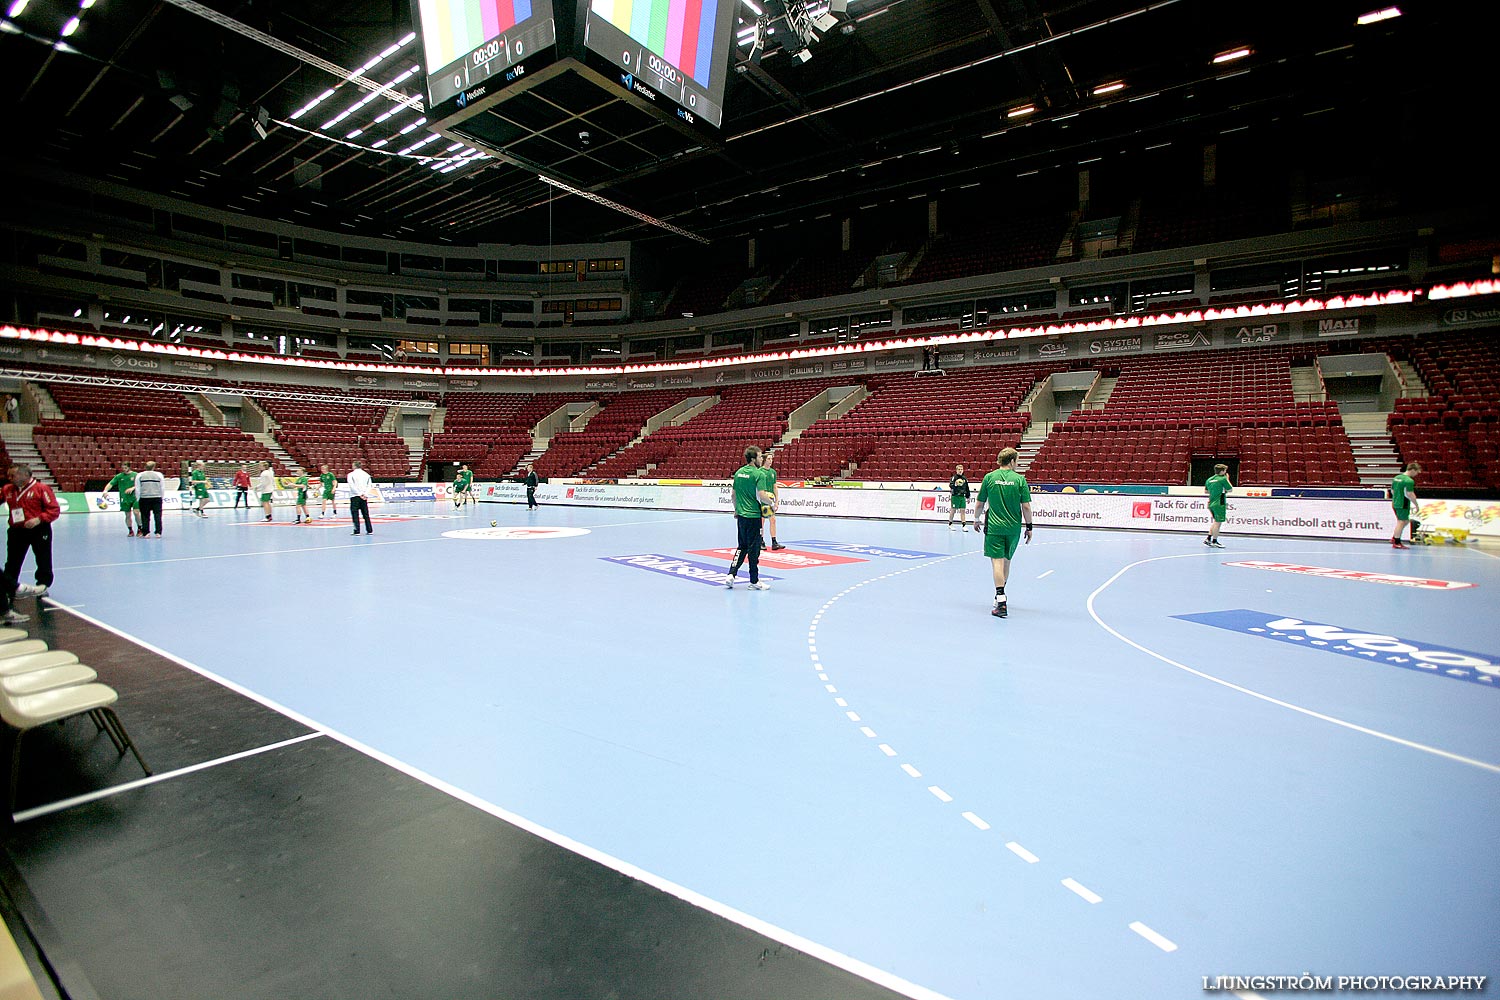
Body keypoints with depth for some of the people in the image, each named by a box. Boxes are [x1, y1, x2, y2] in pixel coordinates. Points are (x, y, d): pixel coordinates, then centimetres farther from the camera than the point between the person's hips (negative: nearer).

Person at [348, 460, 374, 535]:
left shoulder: (351, 474, -2)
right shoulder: (366, 475, 11)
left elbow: (352, 486, -11)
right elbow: (369, 486, 3)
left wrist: (360, 494, -11)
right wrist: (365, 494, -4)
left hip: (355, 496, -4)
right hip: (364, 497, 4)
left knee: (355, 514, -1)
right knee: (366, 514, 10)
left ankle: (357, 531, -5)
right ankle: (370, 530, 10)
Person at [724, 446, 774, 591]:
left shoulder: (738, 472, 8)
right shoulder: (758, 474, -14)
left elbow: (733, 494, 15)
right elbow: (761, 496, -22)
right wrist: (771, 501, -3)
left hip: (741, 516, 7)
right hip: (754, 516, -7)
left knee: (742, 547, 18)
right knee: (754, 549, 3)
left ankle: (731, 575, 9)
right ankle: (754, 581, 12)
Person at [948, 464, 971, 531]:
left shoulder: (965, 478, 12)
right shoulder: (954, 477, -3)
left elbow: (967, 488, 18)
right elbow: (950, 485, -18)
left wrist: (967, 497, 17)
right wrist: (955, 484, -37)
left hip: (962, 496, 4)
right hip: (955, 496, -4)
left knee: (963, 510, 0)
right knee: (953, 510, 3)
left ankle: (964, 525, -1)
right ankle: (950, 524, 17)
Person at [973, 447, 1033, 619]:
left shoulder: (989, 478, -2)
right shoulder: (1020, 479, -2)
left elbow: (979, 504, 4)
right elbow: (1026, 507, -3)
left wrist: (976, 519, 20)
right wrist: (1029, 527, 7)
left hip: (994, 527, -2)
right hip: (1014, 527, 2)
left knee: (997, 561, -5)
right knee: (1006, 560, 19)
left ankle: (1001, 603, -15)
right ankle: (1000, 594, 35)